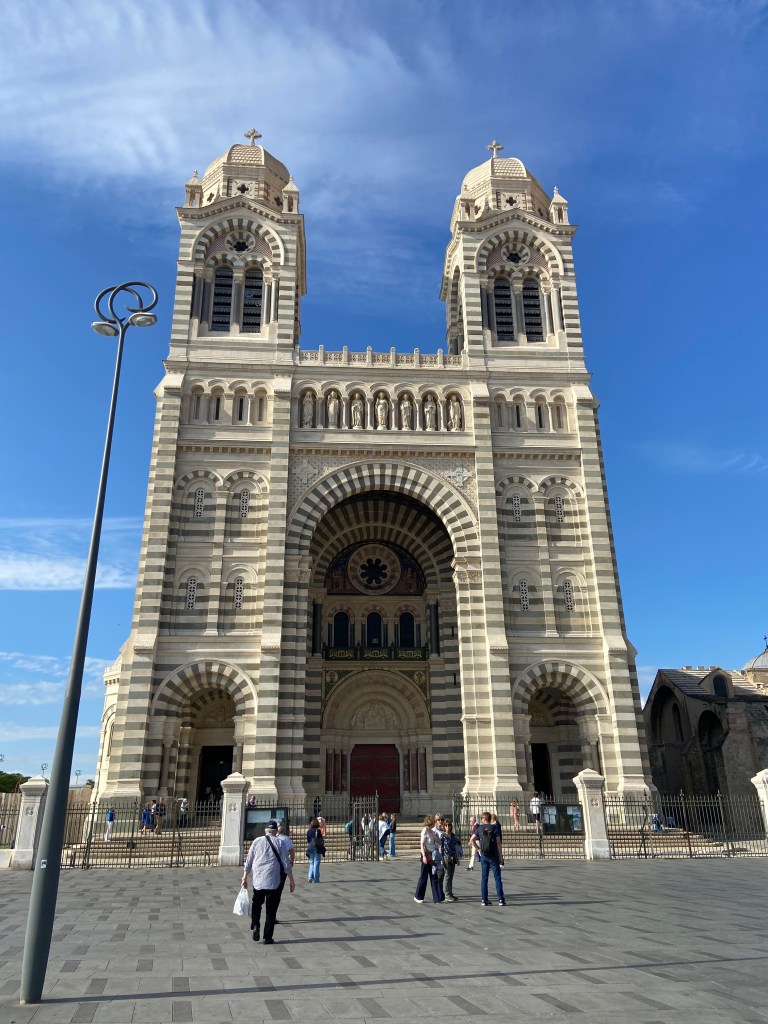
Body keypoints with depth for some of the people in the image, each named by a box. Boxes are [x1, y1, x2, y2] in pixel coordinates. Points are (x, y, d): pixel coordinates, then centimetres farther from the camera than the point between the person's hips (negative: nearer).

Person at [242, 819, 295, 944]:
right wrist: (291, 880, 4)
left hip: (257, 879, 2)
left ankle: (255, 926, -1)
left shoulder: (257, 841, 4)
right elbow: (286, 864, -2)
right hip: (274, 880, -1)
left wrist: (245, 878, 13)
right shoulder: (280, 843, -1)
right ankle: (268, 937, 8)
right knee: (271, 908, 8)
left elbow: (248, 861, 6)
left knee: (256, 904, 21)